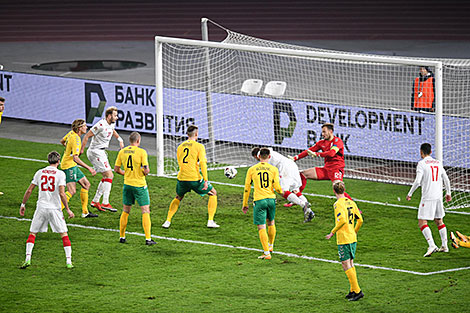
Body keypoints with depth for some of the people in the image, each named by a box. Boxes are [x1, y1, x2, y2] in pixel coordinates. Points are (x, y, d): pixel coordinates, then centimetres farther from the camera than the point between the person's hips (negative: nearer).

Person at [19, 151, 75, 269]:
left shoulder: (40, 173, 5)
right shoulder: (60, 174, -5)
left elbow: (29, 190, 6)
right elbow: (62, 194, -13)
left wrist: (23, 204, 18)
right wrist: (68, 209, -6)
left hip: (41, 207, 2)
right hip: (55, 208, -2)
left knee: (32, 233, 12)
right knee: (64, 234, 6)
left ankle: (27, 259, 0)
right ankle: (68, 261, 1)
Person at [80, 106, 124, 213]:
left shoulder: (111, 124, 8)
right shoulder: (101, 125, -21)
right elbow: (87, 136, -16)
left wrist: (119, 139, 21)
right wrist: (81, 150, -13)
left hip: (102, 152, 10)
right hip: (96, 152, -10)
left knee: (107, 176, 11)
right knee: (109, 175, -15)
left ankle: (95, 201, 17)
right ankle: (105, 203, -18)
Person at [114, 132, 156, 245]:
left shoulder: (122, 152, 2)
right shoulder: (141, 152, -13)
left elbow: (116, 169, 6)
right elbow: (146, 170, -17)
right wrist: (146, 172, 6)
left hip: (127, 184, 5)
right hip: (139, 185, -5)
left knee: (125, 211, 16)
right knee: (145, 211, 0)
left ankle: (122, 236, 20)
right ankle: (148, 238, -5)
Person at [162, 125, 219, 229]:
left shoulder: (180, 147, 14)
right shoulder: (199, 146, -3)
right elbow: (203, 163, -12)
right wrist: (206, 180, -14)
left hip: (181, 178, 5)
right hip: (195, 179, -5)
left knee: (178, 198, 30)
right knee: (213, 193, 15)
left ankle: (167, 221, 18)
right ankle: (210, 221, 7)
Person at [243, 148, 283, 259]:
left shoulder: (251, 170, 3)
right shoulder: (273, 169, 2)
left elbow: (247, 188, 6)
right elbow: (277, 187, -2)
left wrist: (245, 204, 14)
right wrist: (281, 192, 22)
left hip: (259, 200, -2)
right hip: (271, 198, 2)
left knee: (261, 227, -3)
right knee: (271, 222, 24)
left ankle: (267, 253, -8)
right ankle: (270, 246, 40)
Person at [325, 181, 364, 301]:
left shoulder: (338, 204, -13)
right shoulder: (351, 203, 9)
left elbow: (342, 220, -25)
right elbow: (360, 220, 10)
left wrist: (333, 232, -15)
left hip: (343, 239, -8)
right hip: (353, 238, 8)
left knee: (346, 265, -4)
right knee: (350, 264, 17)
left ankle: (357, 291, -8)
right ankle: (353, 290, 22)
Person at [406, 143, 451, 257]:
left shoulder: (422, 164, -8)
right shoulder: (438, 163, 11)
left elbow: (417, 181, -16)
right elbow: (446, 180, 14)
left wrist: (410, 194, -4)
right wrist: (448, 193, 28)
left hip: (427, 198, -7)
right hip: (438, 196, 7)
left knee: (422, 223, -7)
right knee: (439, 221, 20)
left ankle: (432, 245, -23)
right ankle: (444, 246, 23)